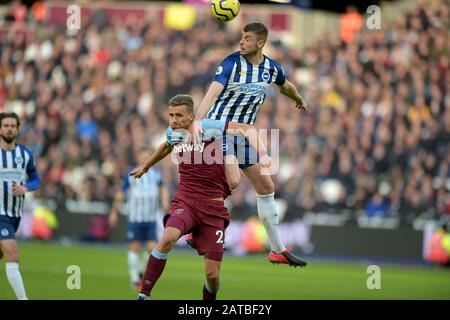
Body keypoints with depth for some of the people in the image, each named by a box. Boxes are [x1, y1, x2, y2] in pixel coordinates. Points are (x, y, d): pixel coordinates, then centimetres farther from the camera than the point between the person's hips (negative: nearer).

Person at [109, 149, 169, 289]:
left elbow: (163, 188, 21)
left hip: (151, 219, 2)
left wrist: (165, 202, 3)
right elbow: (120, 194, 7)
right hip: (135, 218, -2)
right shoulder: (131, 175, 0)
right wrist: (114, 212, 7)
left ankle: (141, 271, 21)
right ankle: (134, 279, 9)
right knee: (135, 247, -1)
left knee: (152, 248, -5)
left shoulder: (156, 173, 7)